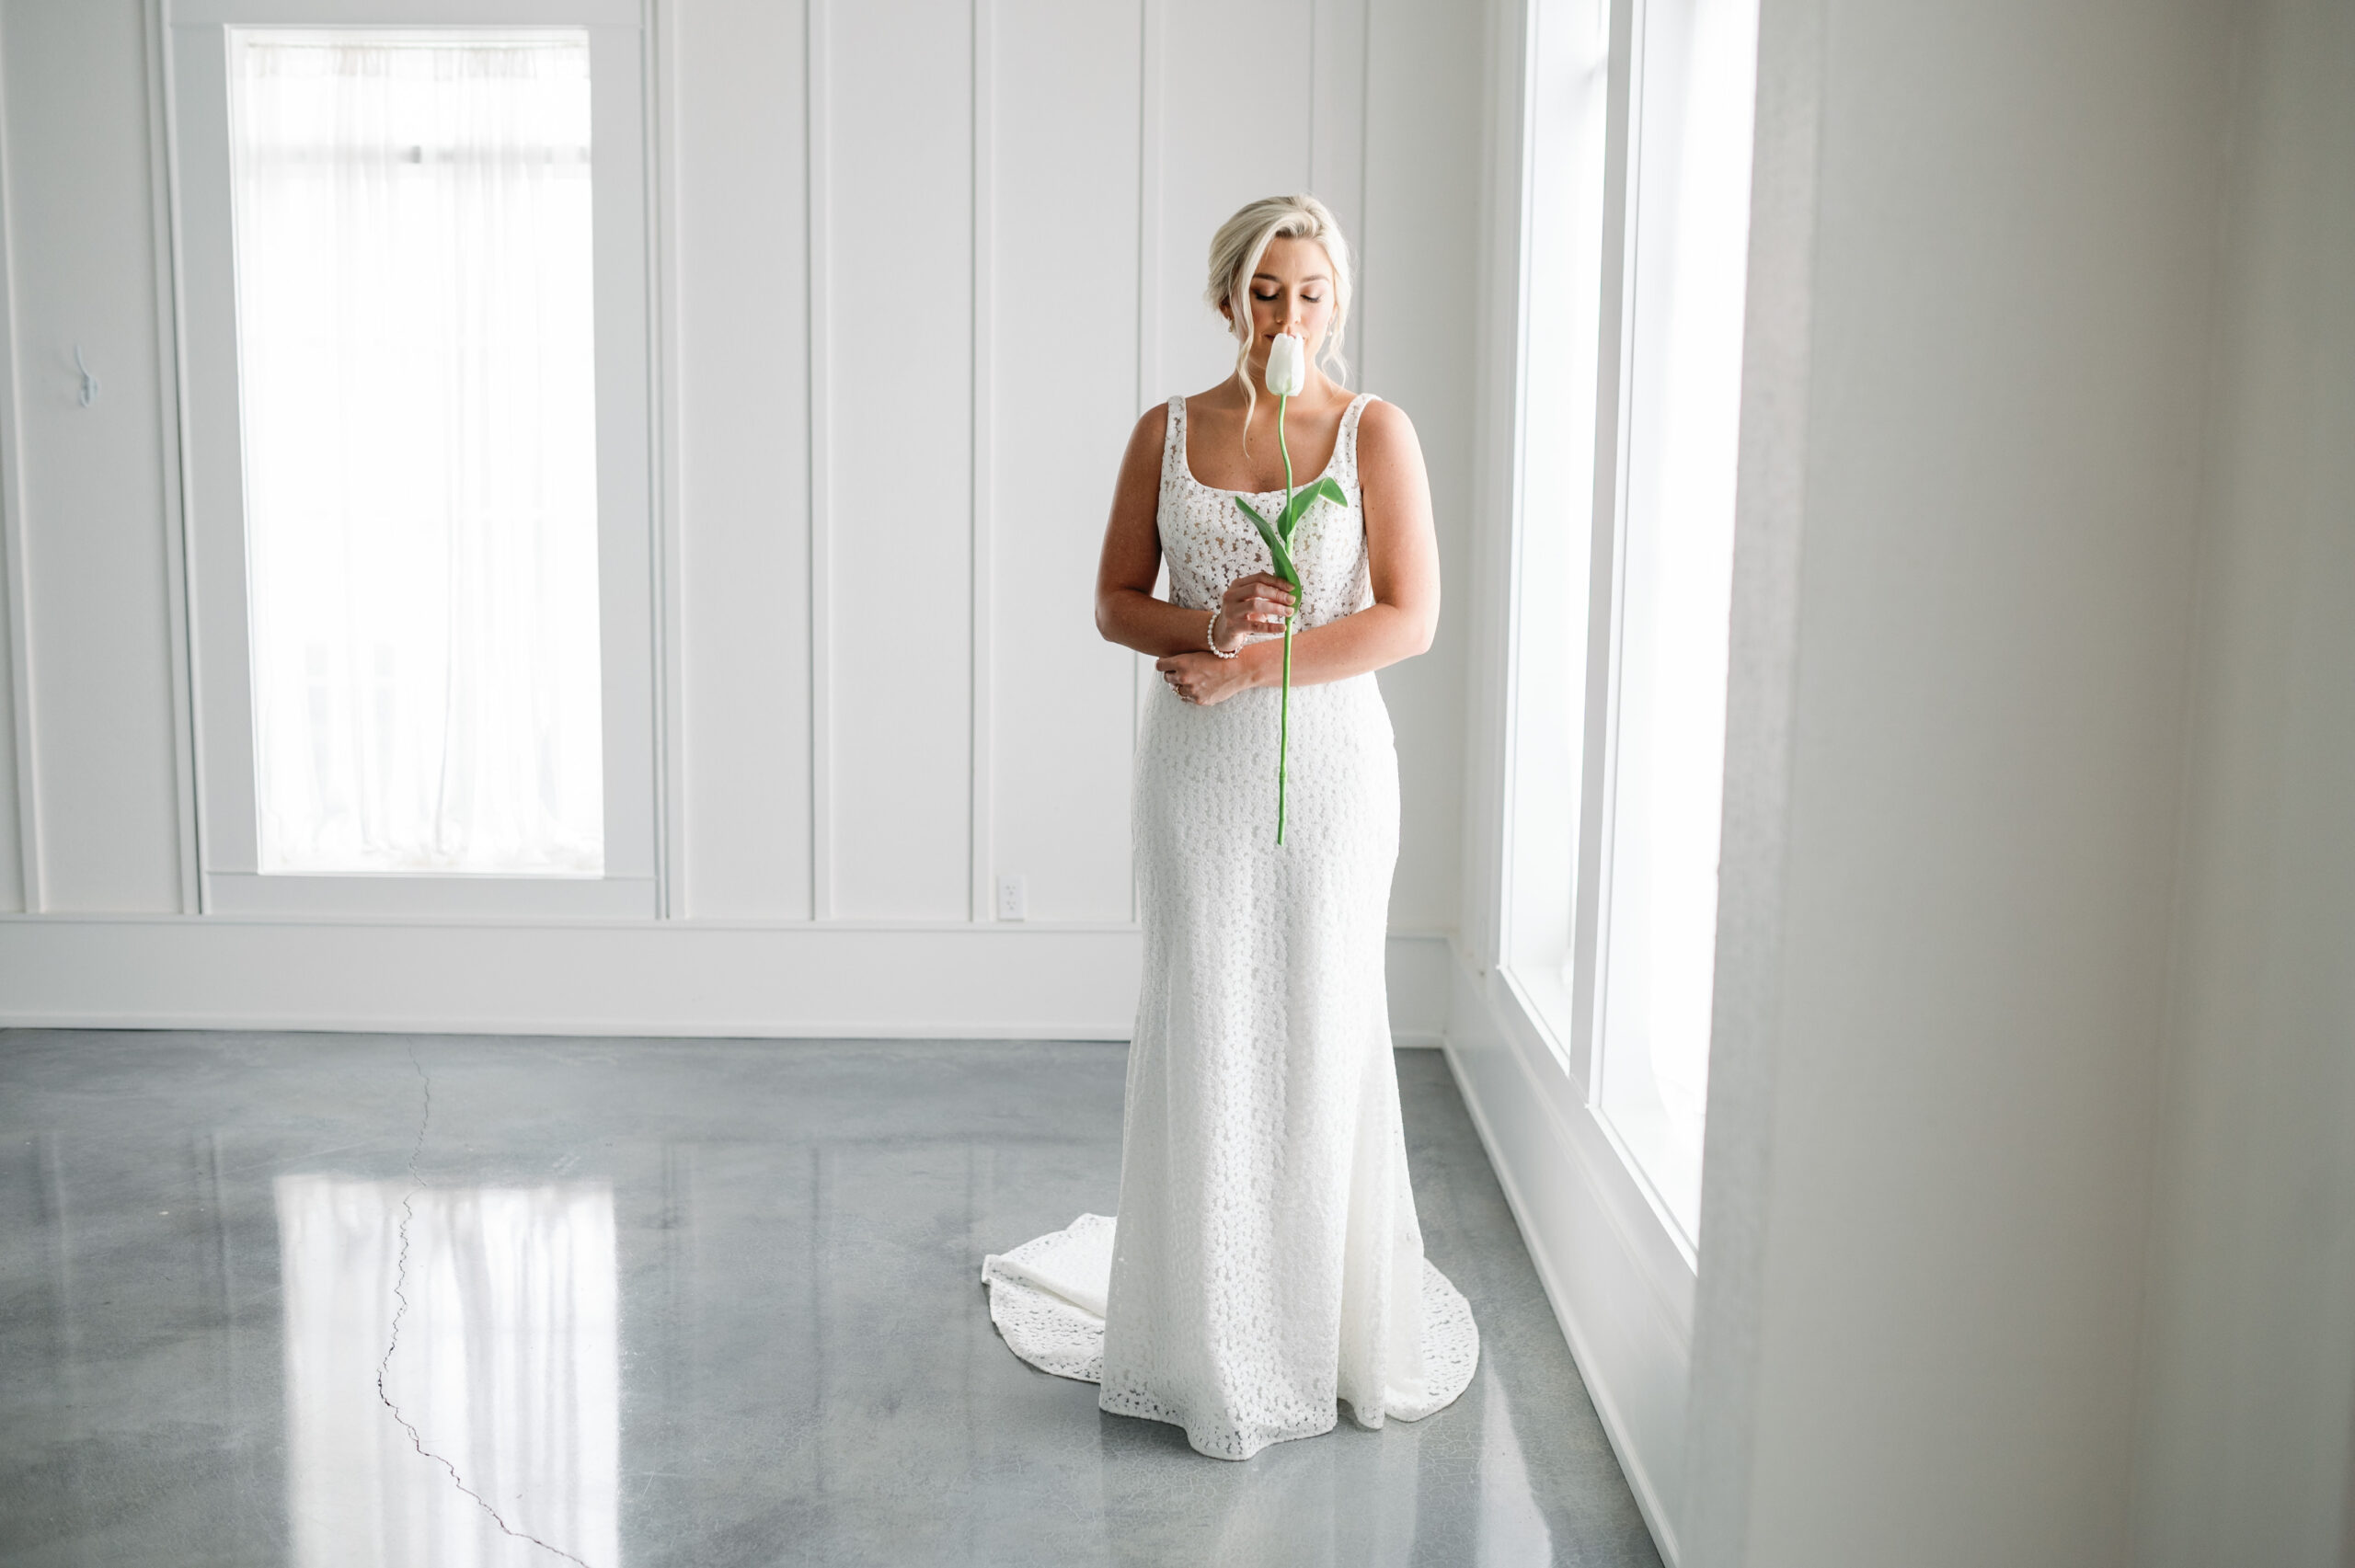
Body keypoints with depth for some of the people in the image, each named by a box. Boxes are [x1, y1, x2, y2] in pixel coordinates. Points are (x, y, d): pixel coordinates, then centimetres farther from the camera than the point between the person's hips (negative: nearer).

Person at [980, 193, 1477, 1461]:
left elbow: (1409, 618, -8)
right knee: (1201, 1031, 4)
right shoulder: (1166, 432, 4)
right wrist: (1209, 620, -14)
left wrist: (1248, 664, -14)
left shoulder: (1376, 432, -2)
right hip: (1198, 768, 1)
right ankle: (1210, 1340, 19)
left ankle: (1330, 1317, 24)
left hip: (1328, 758, -1)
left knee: (1321, 1030, 5)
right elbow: (1115, 603, 6)